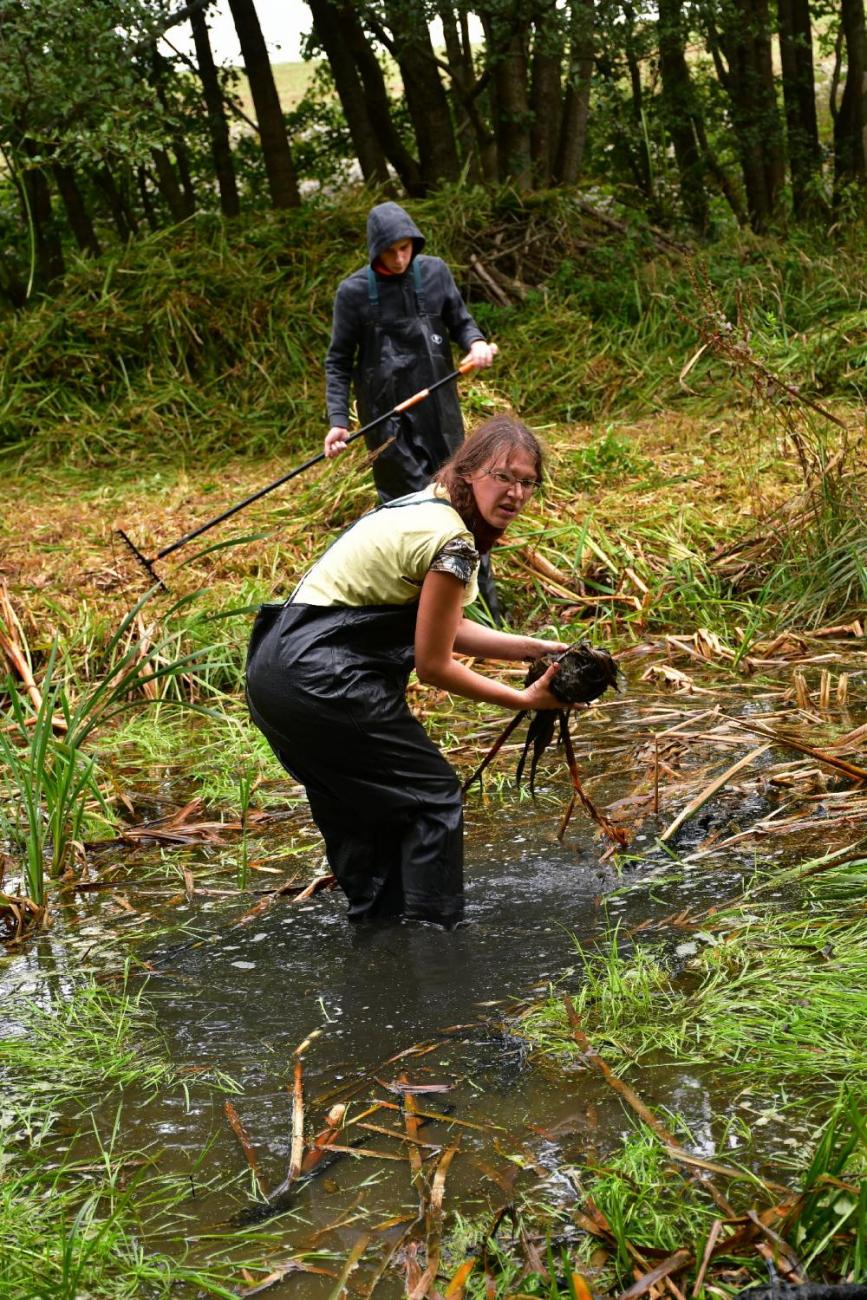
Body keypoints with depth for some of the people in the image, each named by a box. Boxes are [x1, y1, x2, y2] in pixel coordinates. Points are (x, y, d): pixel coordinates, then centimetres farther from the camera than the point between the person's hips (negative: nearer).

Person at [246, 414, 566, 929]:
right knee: (432, 795, 2)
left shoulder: (424, 506, 13)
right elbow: (434, 664, -11)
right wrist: (525, 699, -2)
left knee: (361, 806, 23)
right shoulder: (451, 542, -16)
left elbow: (441, 628, 18)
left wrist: (537, 648, 15)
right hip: (321, 682, -10)